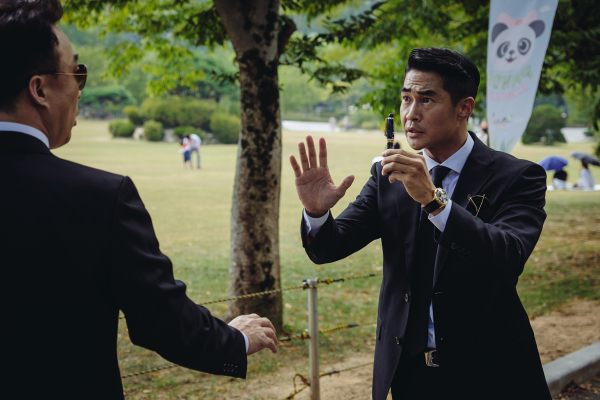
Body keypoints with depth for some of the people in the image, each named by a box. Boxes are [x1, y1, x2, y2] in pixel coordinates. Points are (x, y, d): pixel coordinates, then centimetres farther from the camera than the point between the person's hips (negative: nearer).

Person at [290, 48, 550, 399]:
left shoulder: (517, 177, -11)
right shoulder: (388, 175, 1)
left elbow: (510, 258, -27)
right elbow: (330, 248, -4)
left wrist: (433, 199, -38)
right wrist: (317, 210, -26)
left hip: (486, 371, -3)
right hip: (407, 370, 3)